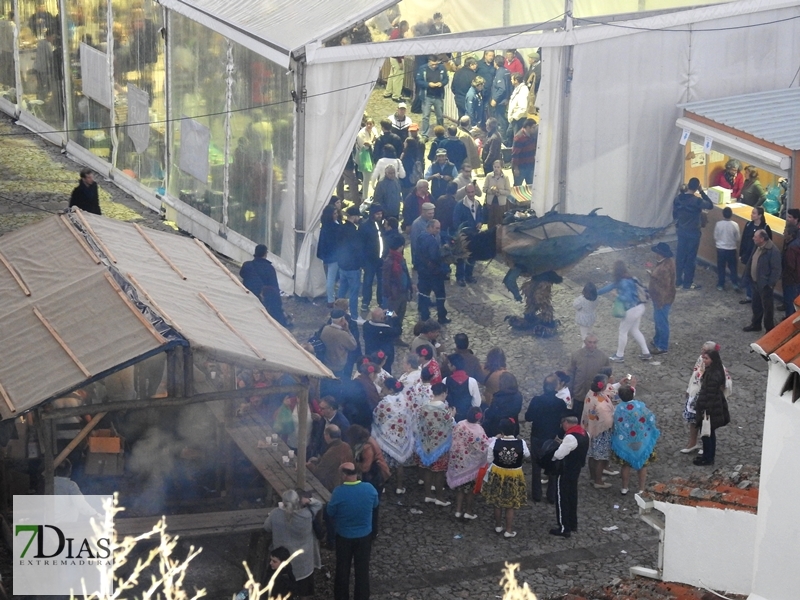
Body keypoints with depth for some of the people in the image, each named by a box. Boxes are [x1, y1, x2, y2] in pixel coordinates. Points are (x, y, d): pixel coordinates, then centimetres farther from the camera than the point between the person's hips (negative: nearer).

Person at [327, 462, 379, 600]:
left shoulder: (338, 492, -25)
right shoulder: (369, 488, -17)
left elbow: (330, 513, -10)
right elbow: (375, 505, 3)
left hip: (344, 536, -2)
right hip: (364, 535, 2)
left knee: (343, 569, 17)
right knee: (362, 569, 15)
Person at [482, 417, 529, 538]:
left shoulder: (495, 442, -21)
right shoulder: (521, 443, -21)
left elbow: (489, 460, -6)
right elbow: (527, 455, 0)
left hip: (497, 475, 1)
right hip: (514, 476, -1)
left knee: (497, 502, 21)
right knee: (510, 505, 14)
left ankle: (498, 526, 37)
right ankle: (508, 530, 22)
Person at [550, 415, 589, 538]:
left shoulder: (570, 437, -28)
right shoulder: (584, 434, 2)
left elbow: (558, 455, -25)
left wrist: (550, 456, -4)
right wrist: (562, 444, 5)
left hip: (565, 472, -9)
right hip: (576, 470, 9)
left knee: (562, 499, 3)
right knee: (572, 497, 21)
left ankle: (564, 528, 9)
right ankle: (573, 524, 32)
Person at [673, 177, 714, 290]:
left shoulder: (678, 198, -4)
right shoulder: (697, 200, -22)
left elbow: (674, 214, 6)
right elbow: (710, 205, -9)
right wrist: (702, 192, -9)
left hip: (681, 230, 5)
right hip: (693, 232, -5)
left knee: (680, 255, 16)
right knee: (690, 257, 5)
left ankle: (678, 280, 24)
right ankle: (688, 283, 12)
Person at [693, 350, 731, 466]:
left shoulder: (714, 375, -25)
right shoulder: (711, 371, 6)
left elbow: (711, 395, -24)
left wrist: (706, 412, -21)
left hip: (710, 410, -10)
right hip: (712, 409, 10)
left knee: (706, 434, 2)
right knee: (710, 433, 19)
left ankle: (708, 458, 13)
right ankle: (709, 456, 31)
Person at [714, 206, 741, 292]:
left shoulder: (718, 224, -12)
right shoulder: (735, 225, -12)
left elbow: (715, 237, -3)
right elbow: (737, 239, -2)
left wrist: (716, 245, 16)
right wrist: (736, 246, 17)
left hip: (721, 249, 0)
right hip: (731, 249, 0)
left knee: (721, 268, 10)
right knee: (733, 267, 13)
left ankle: (721, 285, 14)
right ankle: (735, 284, 9)